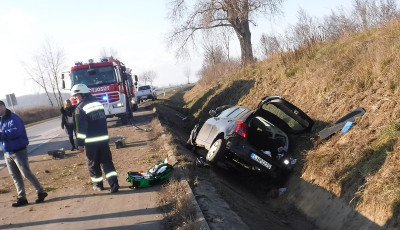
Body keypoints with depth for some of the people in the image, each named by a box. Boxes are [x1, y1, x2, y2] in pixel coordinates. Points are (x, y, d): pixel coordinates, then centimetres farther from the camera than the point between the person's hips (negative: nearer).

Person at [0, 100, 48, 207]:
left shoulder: (13, 118, -15)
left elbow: (16, 131, -29)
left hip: (18, 152, -8)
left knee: (26, 173, -5)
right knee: (15, 176, 11)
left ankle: (41, 192, 8)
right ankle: (21, 198, 18)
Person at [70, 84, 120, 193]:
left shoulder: (80, 108, -11)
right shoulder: (98, 103, 10)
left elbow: (81, 128, -13)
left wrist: (80, 144, -7)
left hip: (91, 142, -5)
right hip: (104, 139, 5)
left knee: (93, 164, 11)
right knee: (107, 161, 8)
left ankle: (98, 184, 21)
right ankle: (114, 183, -4)